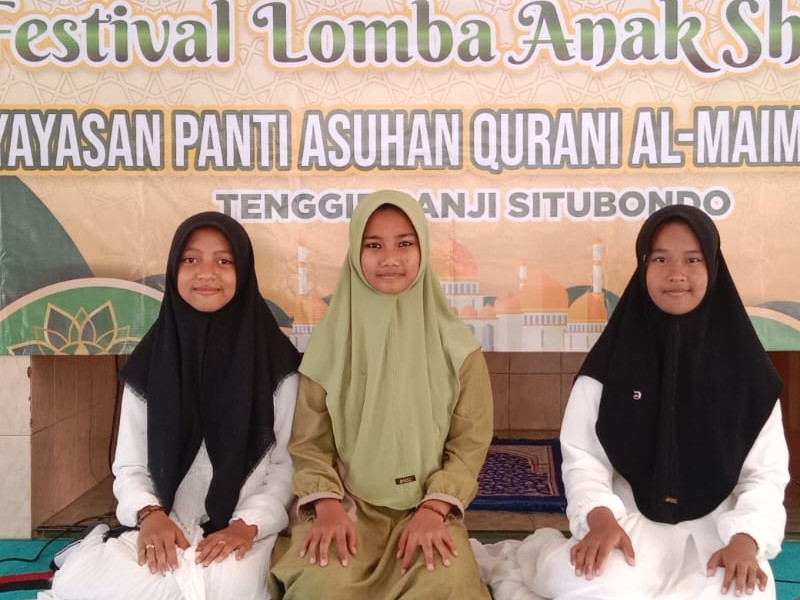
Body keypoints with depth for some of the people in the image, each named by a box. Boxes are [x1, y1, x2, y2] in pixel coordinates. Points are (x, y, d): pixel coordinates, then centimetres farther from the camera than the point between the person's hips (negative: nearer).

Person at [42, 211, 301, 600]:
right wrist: (150, 514, -12)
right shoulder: (150, 360, 6)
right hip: (162, 531, 2)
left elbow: (290, 463, 0)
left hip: (242, 533, -2)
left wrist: (248, 524, -15)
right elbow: (129, 467, 8)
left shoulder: (274, 359, -1)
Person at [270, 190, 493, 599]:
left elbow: (470, 441, 1)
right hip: (348, 505, 0)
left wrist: (434, 508, -12)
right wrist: (328, 505, -15)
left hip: (426, 506, 0)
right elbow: (309, 441, 1)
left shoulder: (456, 346, -1)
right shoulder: (330, 343, 0)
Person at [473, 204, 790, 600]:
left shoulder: (744, 367, 1)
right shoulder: (612, 359, -2)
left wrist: (745, 538, -15)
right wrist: (600, 518, -21)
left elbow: (766, 471, 1)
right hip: (631, 524, -2)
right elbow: (583, 456, -3)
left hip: (715, 531, 3)